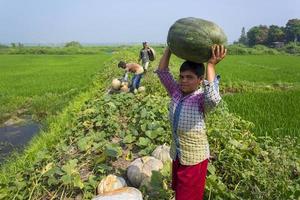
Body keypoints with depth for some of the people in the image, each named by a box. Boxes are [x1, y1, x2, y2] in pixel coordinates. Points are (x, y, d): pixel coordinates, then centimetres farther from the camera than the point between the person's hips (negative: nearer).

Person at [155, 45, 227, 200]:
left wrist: (211, 65, -42)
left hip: (194, 156, -5)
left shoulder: (200, 98, -22)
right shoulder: (176, 92, -5)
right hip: (177, 153, 6)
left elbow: (213, 99, -46)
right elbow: (162, 72, -6)